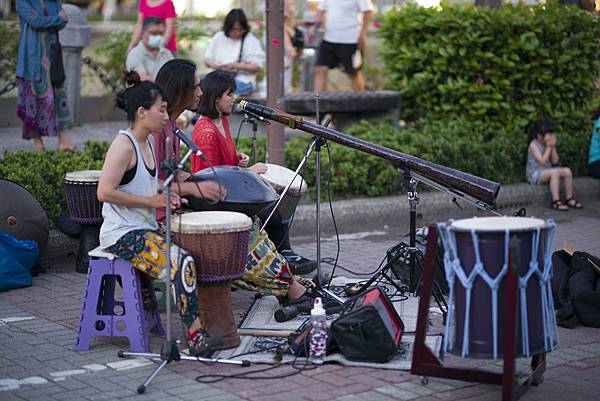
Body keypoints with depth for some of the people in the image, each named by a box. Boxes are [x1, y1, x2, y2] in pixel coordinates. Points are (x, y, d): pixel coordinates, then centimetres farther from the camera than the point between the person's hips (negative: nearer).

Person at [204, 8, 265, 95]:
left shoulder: (251, 40, -1)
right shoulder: (219, 37, 13)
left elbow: (258, 67, -5)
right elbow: (206, 59, 16)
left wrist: (236, 65, -16)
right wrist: (212, 64, -9)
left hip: (243, 81, -5)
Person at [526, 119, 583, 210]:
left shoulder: (549, 144, 9)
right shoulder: (534, 145, -13)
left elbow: (555, 161, 2)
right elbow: (542, 161, -22)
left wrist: (553, 147, -6)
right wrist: (548, 147, -16)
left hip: (547, 171, 8)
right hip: (535, 174, -8)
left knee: (567, 171, -10)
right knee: (555, 172, -33)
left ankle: (569, 199, -3)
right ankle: (556, 202, -34)